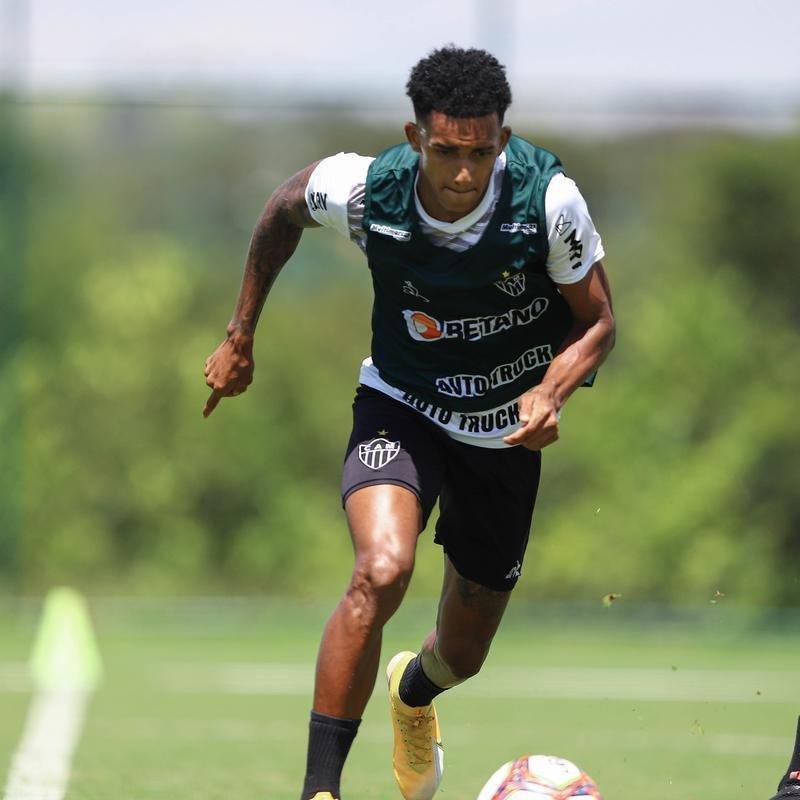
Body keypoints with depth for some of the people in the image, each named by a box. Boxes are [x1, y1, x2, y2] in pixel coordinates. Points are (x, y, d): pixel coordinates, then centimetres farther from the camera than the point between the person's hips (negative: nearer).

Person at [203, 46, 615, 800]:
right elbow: (283, 209, 1)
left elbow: (597, 321, -11)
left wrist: (550, 391, -31)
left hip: (504, 433, 2)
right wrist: (240, 337, 6)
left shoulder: (547, 199, -25)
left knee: (462, 655, 15)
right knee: (380, 571, -33)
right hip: (401, 407, -1)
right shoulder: (364, 190, -23)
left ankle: (414, 689, 56)